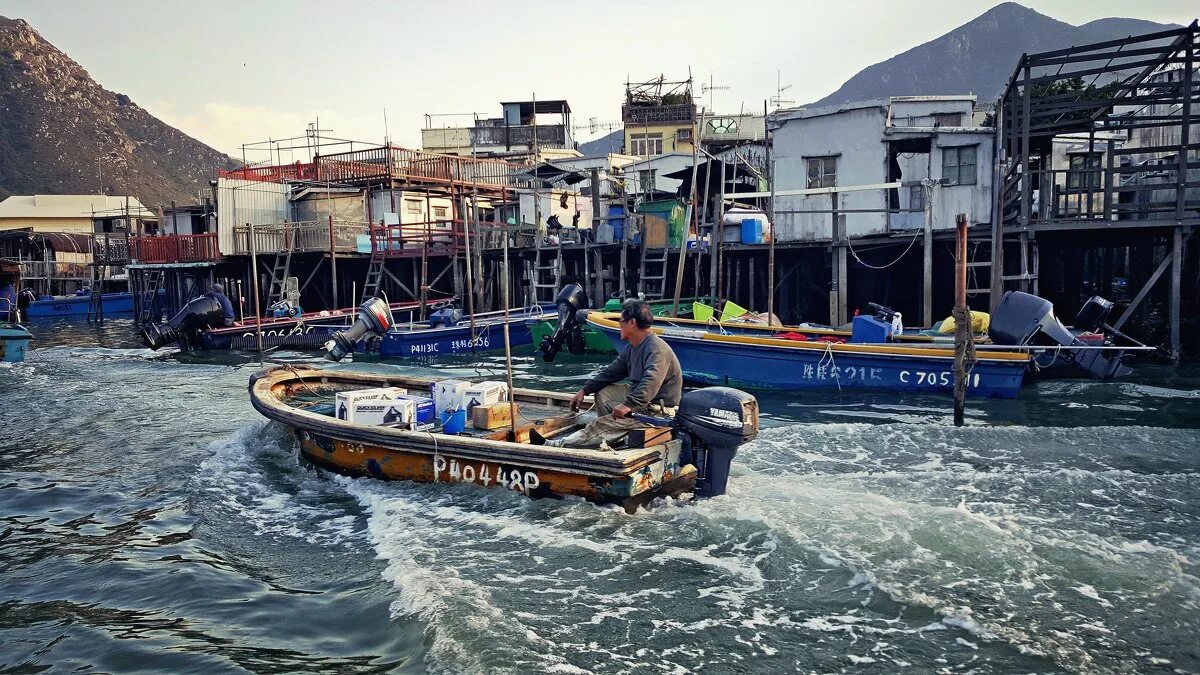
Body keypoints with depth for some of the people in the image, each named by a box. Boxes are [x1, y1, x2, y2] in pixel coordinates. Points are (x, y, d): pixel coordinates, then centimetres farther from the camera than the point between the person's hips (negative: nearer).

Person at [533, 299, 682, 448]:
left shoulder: (657, 349, -22)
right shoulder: (632, 347, 10)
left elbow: (651, 383, -37)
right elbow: (611, 371, 16)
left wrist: (629, 405, -42)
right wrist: (584, 390, 9)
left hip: (659, 410, -10)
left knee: (602, 424, -17)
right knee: (602, 392, 13)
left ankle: (560, 446, -15)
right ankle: (612, 437, 4)